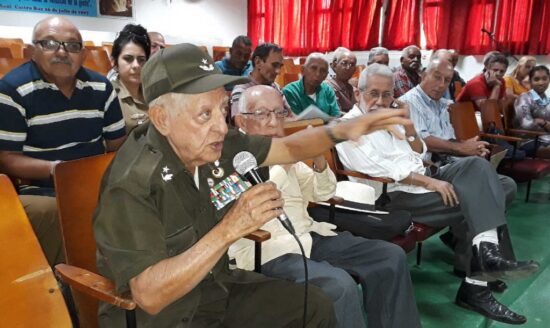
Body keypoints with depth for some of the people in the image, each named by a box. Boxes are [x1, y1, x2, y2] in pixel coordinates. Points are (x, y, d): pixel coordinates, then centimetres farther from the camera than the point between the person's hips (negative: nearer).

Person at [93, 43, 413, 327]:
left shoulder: (219, 144, -11)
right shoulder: (133, 182, -28)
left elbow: (288, 147, 3)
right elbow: (149, 295, -31)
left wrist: (341, 131, -13)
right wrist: (230, 229, -37)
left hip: (216, 285, 6)